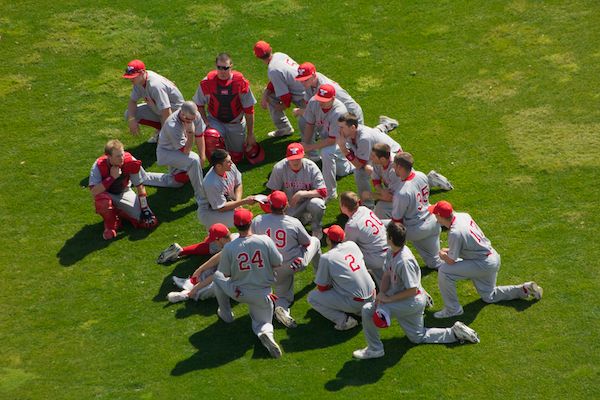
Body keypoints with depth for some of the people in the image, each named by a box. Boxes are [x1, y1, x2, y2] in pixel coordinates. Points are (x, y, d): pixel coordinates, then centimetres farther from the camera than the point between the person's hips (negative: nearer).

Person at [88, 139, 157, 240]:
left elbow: (140, 186, -11)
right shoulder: (99, 165, -27)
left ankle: (119, 213, 13)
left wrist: (145, 209, -11)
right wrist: (111, 177, -38)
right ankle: (110, 224, -7)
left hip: (124, 193, 2)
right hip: (107, 194, -2)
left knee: (150, 222, -14)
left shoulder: (130, 162, -23)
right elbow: (94, 192, -34)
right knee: (101, 200, -41)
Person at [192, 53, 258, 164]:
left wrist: (250, 135, -5)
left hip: (236, 123, 1)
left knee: (237, 158, 9)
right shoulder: (207, 82, -17)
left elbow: (249, 110, -9)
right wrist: (205, 121, -13)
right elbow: (199, 104, 0)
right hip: (215, 120, -1)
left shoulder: (241, 82, -18)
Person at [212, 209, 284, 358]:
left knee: (218, 275, 27)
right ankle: (266, 333, -19)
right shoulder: (265, 240, -16)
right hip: (263, 295, 0)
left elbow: (226, 274, -7)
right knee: (262, 322, 19)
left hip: (238, 292, 0)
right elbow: (277, 263, -7)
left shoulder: (229, 248, -18)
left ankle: (226, 314, 32)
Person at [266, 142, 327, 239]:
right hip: (290, 207, 2)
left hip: (308, 200, -2)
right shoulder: (279, 168, -16)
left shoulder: (311, 167, -18)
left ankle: (316, 230, -4)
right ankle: (304, 218, 16)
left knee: (316, 204, -37)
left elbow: (323, 192, -22)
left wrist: (302, 193, -32)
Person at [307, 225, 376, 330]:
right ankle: (363, 310, 18)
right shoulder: (352, 245, 6)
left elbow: (322, 288, -4)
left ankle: (344, 320, -5)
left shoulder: (326, 258, -11)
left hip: (355, 302, -7)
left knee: (312, 296, 3)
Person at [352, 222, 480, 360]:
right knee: (418, 337, 23)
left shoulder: (404, 261, -30)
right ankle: (455, 332, 21)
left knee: (368, 310, -17)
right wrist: (381, 293, -11)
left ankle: (374, 349, -4)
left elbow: (412, 290, -26)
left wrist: (389, 299, -23)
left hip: (412, 302, -10)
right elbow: (387, 274, 6)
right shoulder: (391, 252, -3)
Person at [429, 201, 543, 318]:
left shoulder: (455, 233, -28)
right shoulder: (463, 216, -3)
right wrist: (450, 250, 12)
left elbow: (451, 261, -19)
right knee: (489, 297, 27)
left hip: (484, 264, -9)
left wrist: (442, 255, 2)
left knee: (444, 271, -16)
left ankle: (452, 309, -5)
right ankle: (524, 289, 24)